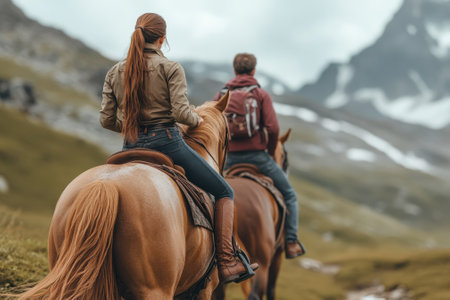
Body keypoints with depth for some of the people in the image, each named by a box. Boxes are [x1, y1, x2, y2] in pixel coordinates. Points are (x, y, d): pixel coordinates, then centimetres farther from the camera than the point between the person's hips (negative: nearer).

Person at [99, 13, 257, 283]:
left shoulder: (115, 73, 9)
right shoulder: (171, 68, -5)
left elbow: (107, 119, 8)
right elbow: (180, 111, -16)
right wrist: (197, 120, 5)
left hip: (132, 149, 5)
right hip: (167, 142, -5)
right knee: (224, 192, 8)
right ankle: (227, 263, -2)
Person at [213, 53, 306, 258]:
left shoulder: (220, 96, 7)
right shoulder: (261, 94, -2)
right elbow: (273, 128, -11)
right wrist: (271, 152, 5)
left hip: (230, 158, 3)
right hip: (257, 155, -3)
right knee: (289, 195, 13)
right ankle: (291, 243, 6)